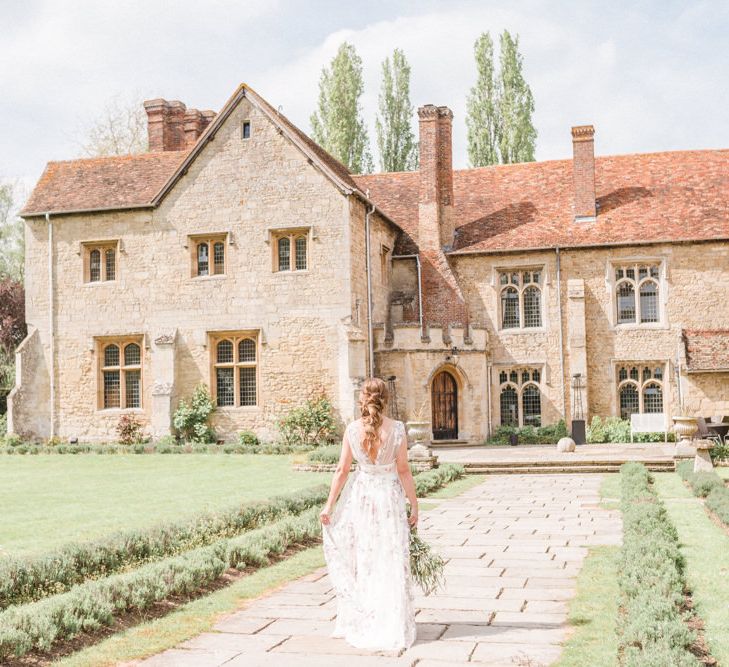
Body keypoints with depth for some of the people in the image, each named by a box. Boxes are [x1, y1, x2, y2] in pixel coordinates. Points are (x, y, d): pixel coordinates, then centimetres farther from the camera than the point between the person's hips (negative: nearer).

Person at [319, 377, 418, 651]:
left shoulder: (352, 429, -7)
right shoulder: (397, 429, -11)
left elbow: (342, 470, -4)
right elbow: (404, 471, -8)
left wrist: (329, 505, 4)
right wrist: (414, 505, 0)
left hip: (360, 497, 2)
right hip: (389, 497, -1)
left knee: (360, 559, 14)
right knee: (390, 563, 6)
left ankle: (360, 623, 22)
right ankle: (392, 626, 11)